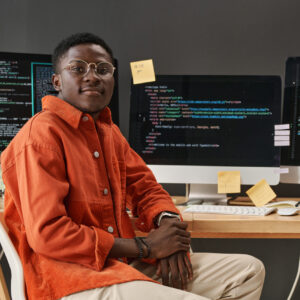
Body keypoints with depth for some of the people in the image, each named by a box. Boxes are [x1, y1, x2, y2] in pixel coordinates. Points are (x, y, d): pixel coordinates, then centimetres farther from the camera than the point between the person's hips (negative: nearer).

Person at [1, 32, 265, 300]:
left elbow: (146, 188, 22)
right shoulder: (41, 134, -11)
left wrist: (168, 221, -4)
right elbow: (46, 234, -19)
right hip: (74, 277, -9)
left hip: (125, 266, 9)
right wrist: (145, 247, -16)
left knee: (249, 271, 6)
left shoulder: (109, 131, 17)